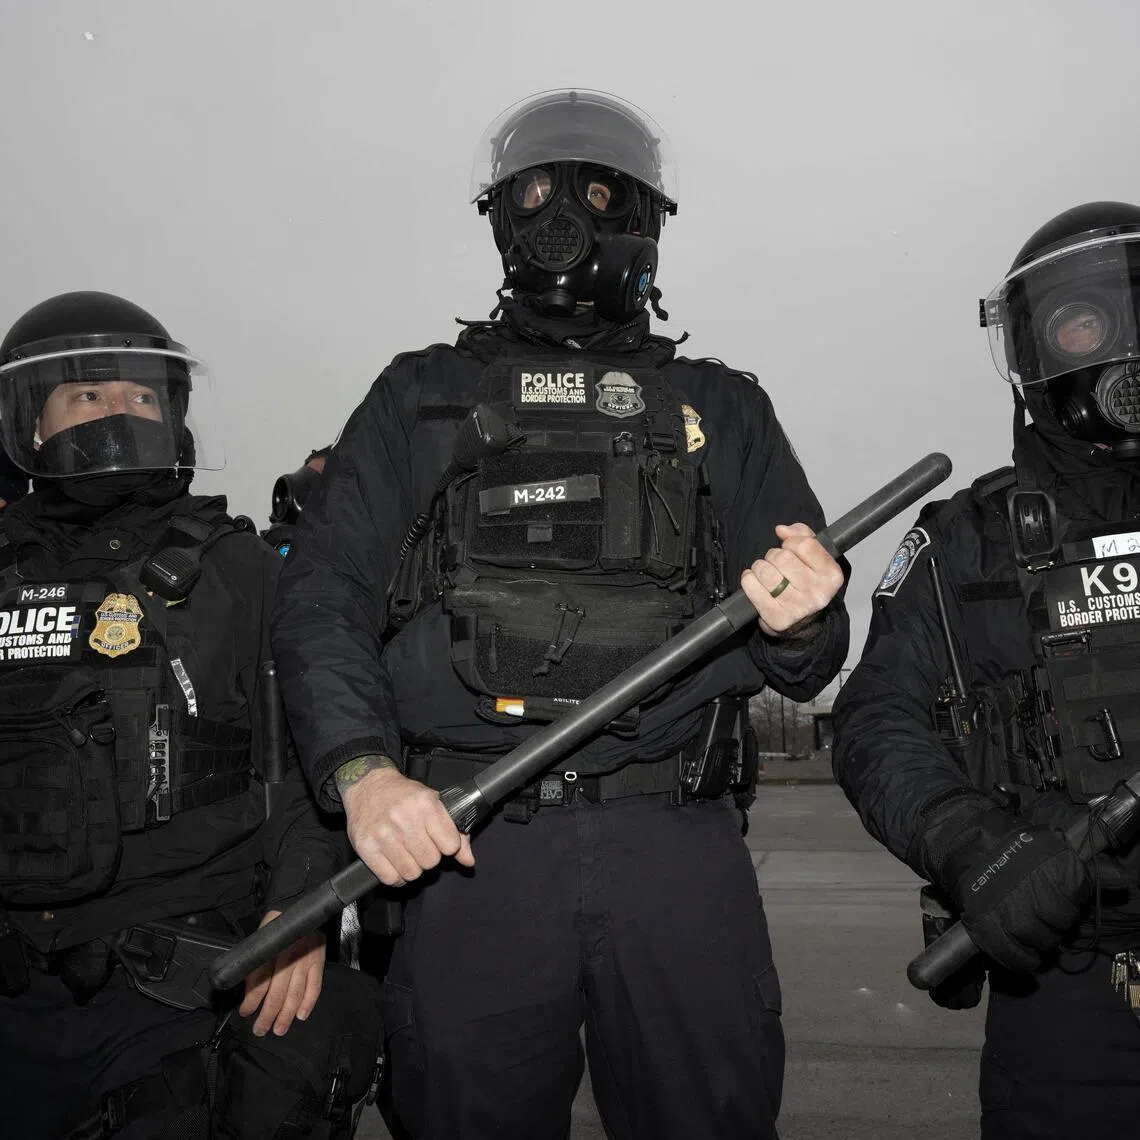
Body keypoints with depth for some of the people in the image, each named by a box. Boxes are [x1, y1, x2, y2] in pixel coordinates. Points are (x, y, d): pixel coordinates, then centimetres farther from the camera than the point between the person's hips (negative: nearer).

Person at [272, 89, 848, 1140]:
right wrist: (362, 770, -13)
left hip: (677, 848, 1)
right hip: (468, 845, 0)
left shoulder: (721, 410, 15)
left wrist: (800, 627, -13)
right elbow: (321, 600, 4)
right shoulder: (421, 398, 13)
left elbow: (812, 664, 12)